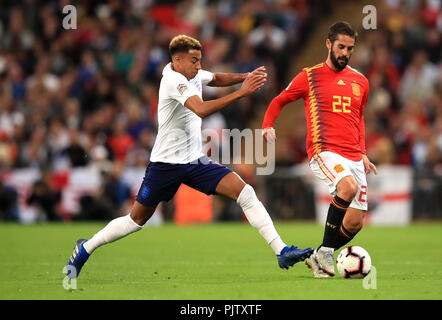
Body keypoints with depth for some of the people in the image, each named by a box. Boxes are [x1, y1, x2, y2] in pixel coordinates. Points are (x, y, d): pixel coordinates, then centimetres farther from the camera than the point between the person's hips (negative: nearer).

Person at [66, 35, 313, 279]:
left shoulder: (193, 75, 4)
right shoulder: (174, 80, -20)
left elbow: (217, 79, 28)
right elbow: (201, 110, -36)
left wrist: (244, 77, 8)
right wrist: (241, 93, -38)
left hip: (196, 161, 7)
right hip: (167, 163, -7)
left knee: (245, 192, -11)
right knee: (137, 220, 4)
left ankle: (282, 251, -13)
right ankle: (85, 249, 25)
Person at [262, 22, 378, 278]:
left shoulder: (360, 81, 16)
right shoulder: (310, 77, 3)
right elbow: (279, 101, 14)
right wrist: (268, 125, -5)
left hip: (353, 158, 6)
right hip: (324, 151, -6)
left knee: (355, 223, -1)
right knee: (349, 187, -35)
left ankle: (318, 258, 22)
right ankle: (325, 252, -23)